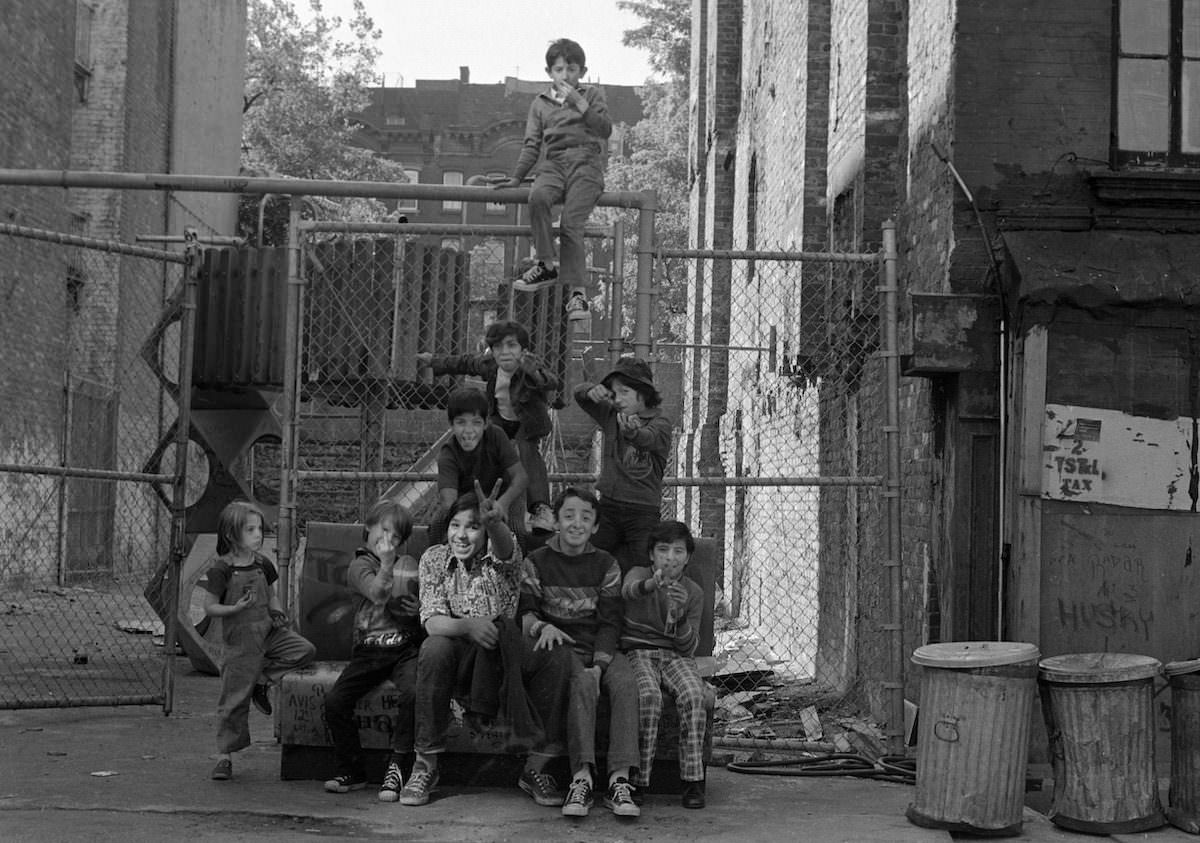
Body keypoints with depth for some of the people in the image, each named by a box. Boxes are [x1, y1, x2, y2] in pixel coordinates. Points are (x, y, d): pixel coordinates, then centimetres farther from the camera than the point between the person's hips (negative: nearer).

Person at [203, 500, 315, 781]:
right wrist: (236, 608, -25)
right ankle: (224, 755, 11)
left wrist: (278, 613, -1)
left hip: (268, 632, 5)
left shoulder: (262, 564, 7)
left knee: (305, 649, -15)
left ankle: (263, 679, 2)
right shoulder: (222, 570, -10)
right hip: (240, 642, -5)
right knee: (235, 698, -2)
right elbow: (209, 607, -8)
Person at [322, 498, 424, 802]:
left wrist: (418, 608, 0)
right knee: (334, 701, -19)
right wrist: (386, 564, -21)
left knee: (412, 694, -31)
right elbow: (378, 594, -10)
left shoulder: (409, 564, 20)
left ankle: (398, 767, -17)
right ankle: (352, 770, 0)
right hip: (369, 648, -1)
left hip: (406, 646, 1)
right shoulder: (359, 565, 8)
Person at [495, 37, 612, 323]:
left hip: (585, 164, -2)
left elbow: (605, 129, -1)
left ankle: (577, 293, -18)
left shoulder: (592, 95, 14)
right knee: (538, 197, -33)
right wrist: (516, 176, 6)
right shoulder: (540, 103, 20)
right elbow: (532, 145, 17)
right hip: (552, 164, 2)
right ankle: (546, 264, -23)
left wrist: (580, 104, -8)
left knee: (571, 223, -22)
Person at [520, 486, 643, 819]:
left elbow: (609, 622, 1)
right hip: (561, 646, -2)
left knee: (625, 684, -30)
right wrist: (541, 626, -24)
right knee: (582, 682, -34)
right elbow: (524, 610, 1)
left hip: (600, 648, 2)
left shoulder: (605, 564, 9)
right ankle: (582, 776, -40)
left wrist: (599, 665, -15)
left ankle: (620, 779, -37)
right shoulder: (537, 562, 8)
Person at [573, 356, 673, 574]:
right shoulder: (611, 416, 10)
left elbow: (648, 438, -29)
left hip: (643, 510, -4)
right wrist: (591, 391, -16)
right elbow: (578, 394, 9)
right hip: (608, 504, 5)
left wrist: (632, 432, -53)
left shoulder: (660, 423, -6)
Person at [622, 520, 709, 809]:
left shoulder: (693, 592, 8)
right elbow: (629, 590, -25)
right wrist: (653, 583, -49)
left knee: (694, 695, -30)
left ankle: (693, 780, -23)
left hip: (676, 656, 2)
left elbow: (688, 648, 1)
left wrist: (678, 614, -19)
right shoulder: (639, 573, 3)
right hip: (639, 652, -2)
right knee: (648, 695, -34)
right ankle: (638, 778, -25)